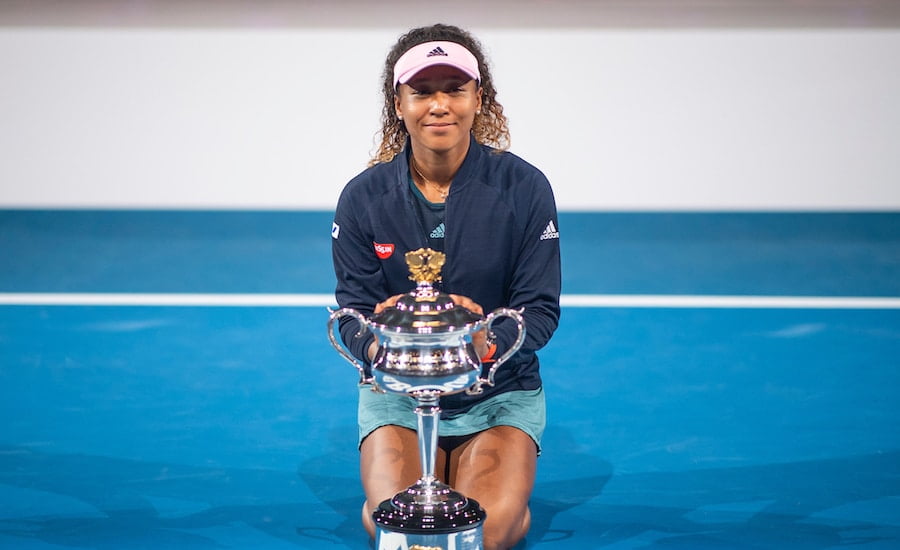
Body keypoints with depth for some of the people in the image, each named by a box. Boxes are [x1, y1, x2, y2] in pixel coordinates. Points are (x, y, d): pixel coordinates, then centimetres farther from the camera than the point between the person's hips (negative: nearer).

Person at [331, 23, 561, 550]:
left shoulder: (524, 186, -8)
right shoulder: (364, 196, -4)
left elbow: (541, 308, -9)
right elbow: (352, 307, -4)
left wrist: (487, 345, -30)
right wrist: (378, 347, -29)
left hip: (500, 392, -1)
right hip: (395, 393, 1)